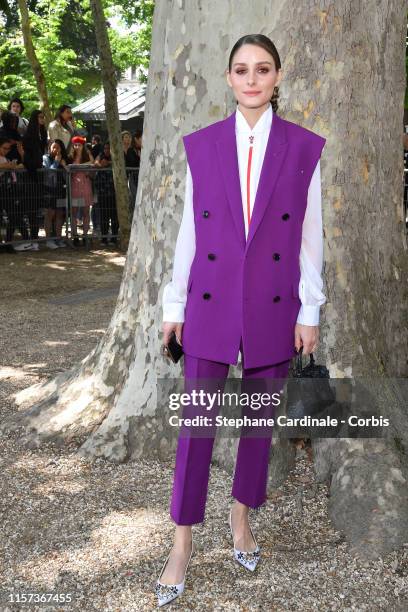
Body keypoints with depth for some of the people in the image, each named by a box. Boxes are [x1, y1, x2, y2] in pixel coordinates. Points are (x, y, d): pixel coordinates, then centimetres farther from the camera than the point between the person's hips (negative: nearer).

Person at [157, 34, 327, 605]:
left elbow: (311, 234, 0)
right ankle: (183, 540, 16)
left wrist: (310, 312, -2)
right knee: (197, 420, 3)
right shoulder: (201, 145, 2)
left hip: (272, 307, 0)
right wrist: (174, 304, 4)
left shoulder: (305, 147, 0)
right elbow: (189, 230, 4)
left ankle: (242, 513, 35)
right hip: (211, 304, 0)